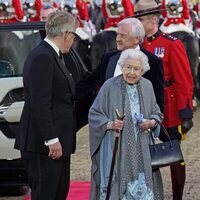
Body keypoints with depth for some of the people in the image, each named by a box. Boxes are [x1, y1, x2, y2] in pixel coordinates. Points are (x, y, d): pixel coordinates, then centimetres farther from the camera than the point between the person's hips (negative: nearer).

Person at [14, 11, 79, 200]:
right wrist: (52, 140, -22)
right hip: (44, 144, -11)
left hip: (57, 142, 11)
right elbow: (39, 104, -22)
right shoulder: (42, 57, -17)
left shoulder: (49, 55, 14)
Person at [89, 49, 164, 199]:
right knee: (116, 187, -4)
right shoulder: (110, 86, -6)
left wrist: (151, 123, -6)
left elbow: (156, 113, 15)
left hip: (141, 149, 3)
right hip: (116, 148, -3)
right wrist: (109, 124, -18)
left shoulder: (147, 86, 5)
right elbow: (94, 114, -1)